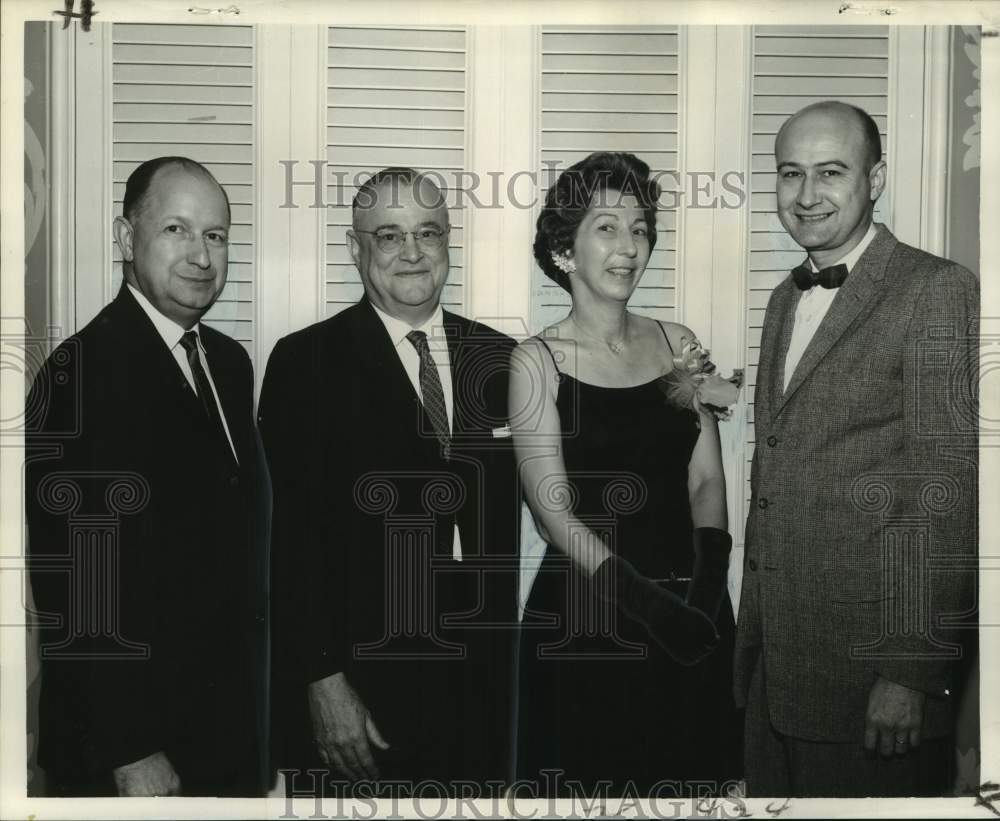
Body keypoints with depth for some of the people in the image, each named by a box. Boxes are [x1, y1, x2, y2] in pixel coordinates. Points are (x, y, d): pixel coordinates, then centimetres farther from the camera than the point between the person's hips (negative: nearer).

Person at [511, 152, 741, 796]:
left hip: (691, 615, 4)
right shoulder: (538, 360, -6)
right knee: (588, 783, 8)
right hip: (585, 619, -4)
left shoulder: (677, 343, 6)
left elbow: (707, 480, 2)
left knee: (690, 779, 17)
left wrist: (708, 586, -14)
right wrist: (647, 601, -21)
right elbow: (555, 510, -12)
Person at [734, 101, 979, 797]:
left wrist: (911, 671, -19)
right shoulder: (785, 300, 14)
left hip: (869, 667, -7)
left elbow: (948, 490, -16)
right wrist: (751, 628, 13)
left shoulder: (939, 292, -11)